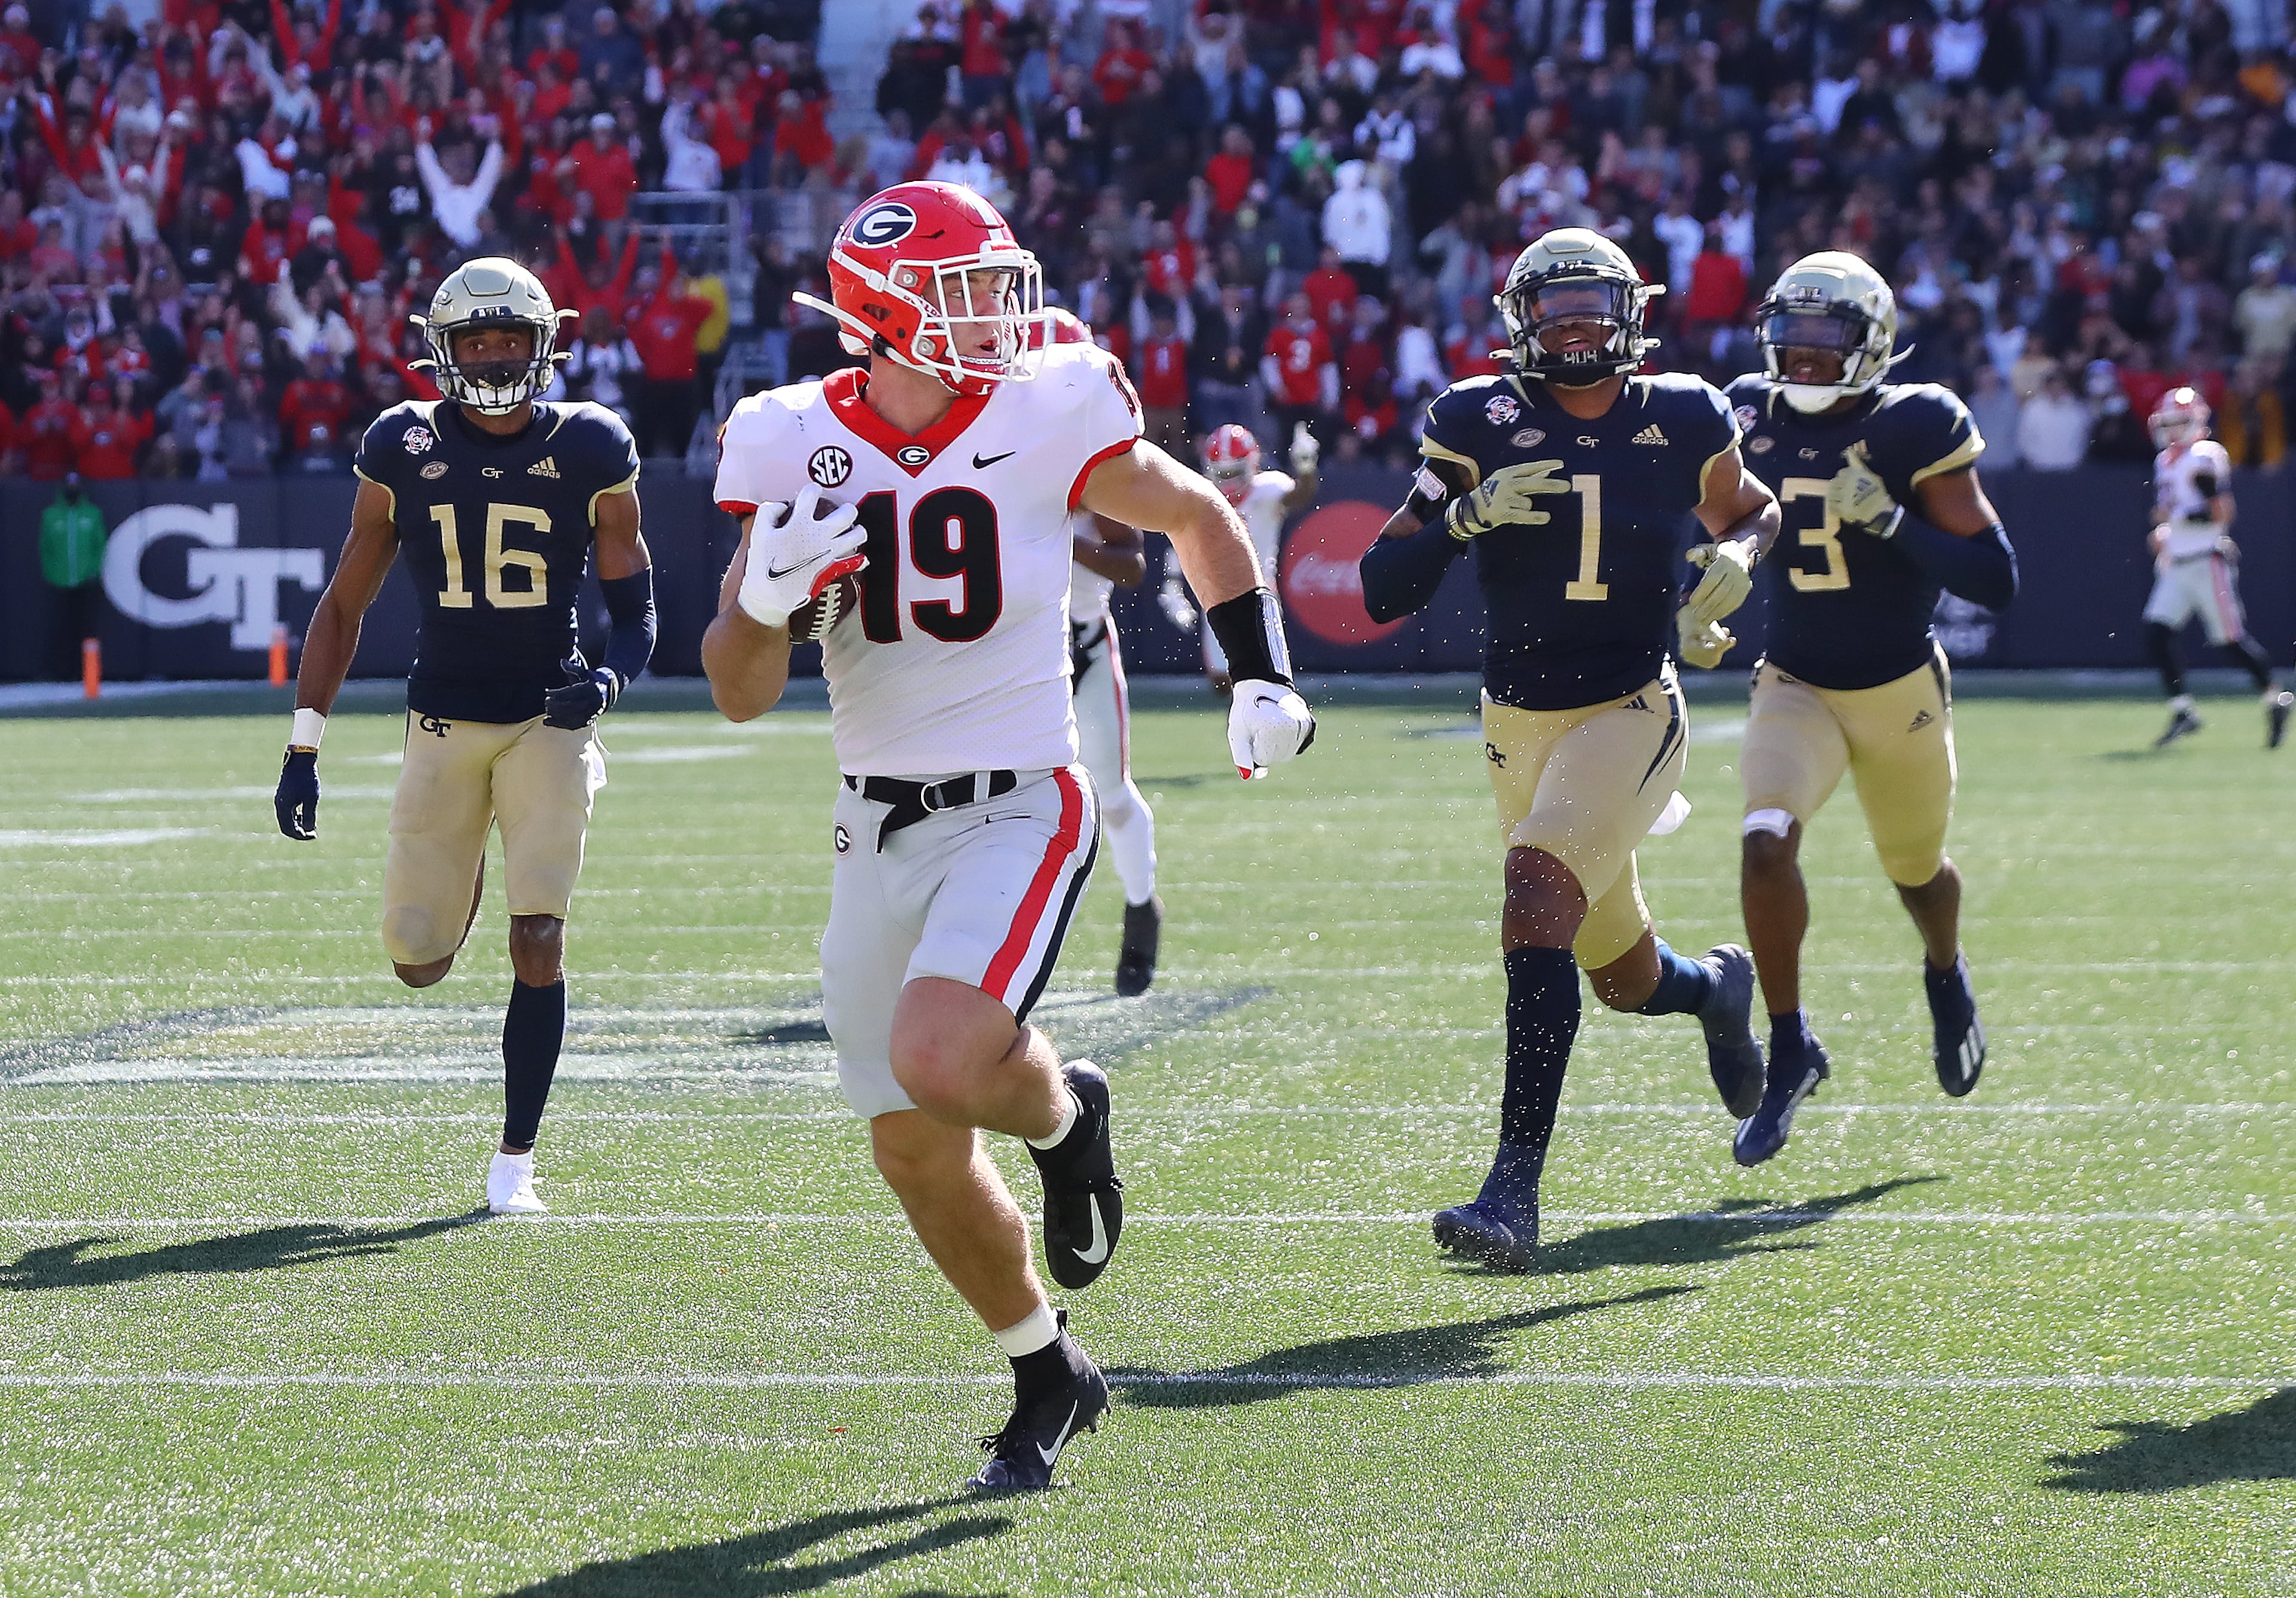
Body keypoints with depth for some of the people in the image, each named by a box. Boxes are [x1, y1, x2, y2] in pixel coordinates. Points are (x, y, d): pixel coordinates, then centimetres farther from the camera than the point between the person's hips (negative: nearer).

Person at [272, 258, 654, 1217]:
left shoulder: (589, 453, -3)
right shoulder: (403, 450, -1)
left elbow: (635, 610, 2)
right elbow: (344, 605, 6)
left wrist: (607, 678, -21)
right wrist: (304, 745, 2)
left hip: (549, 718, -1)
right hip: (444, 723, 1)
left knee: (539, 939, -13)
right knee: (418, 962, 2)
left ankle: (515, 1160, -1)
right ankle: (461, 879, 40)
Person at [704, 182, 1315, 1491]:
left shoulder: (1048, 414, -10)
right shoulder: (796, 442, -4)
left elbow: (1196, 516, 11)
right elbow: (742, 696, -2)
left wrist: (1264, 676, 3)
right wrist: (770, 590, -22)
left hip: (1018, 807, -4)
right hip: (881, 831, 4)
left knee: (937, 1063, -28)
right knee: (917, 1155, 8)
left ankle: (1065, 1113, 8)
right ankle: (1051, 1379, 31)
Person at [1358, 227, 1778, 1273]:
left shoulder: (1682, 422, -2)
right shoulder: (1481, 425, -5)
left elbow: (1751, 513, 19)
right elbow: (1383, 593, -6)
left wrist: (1737, 558, -4)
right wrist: (1467, 514, -23)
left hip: (1632, 713, -3)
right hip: (1520, 724, 3)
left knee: (1538, 894, -27)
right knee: (1628, 978, 14)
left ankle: (1515, 1192, -30)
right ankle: (1717, 987, 54)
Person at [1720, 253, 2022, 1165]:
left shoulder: (1913, 429, -18)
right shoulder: (1752, 421, -7)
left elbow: (1996, 582, -20)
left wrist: (1888, 519, -31)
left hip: (1900, 690, -1)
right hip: (1795, 688, 1)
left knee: (1915, 869, 19)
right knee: (1766, 841, -25)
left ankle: (1946, 979, 55)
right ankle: (1790, 1049, -12)